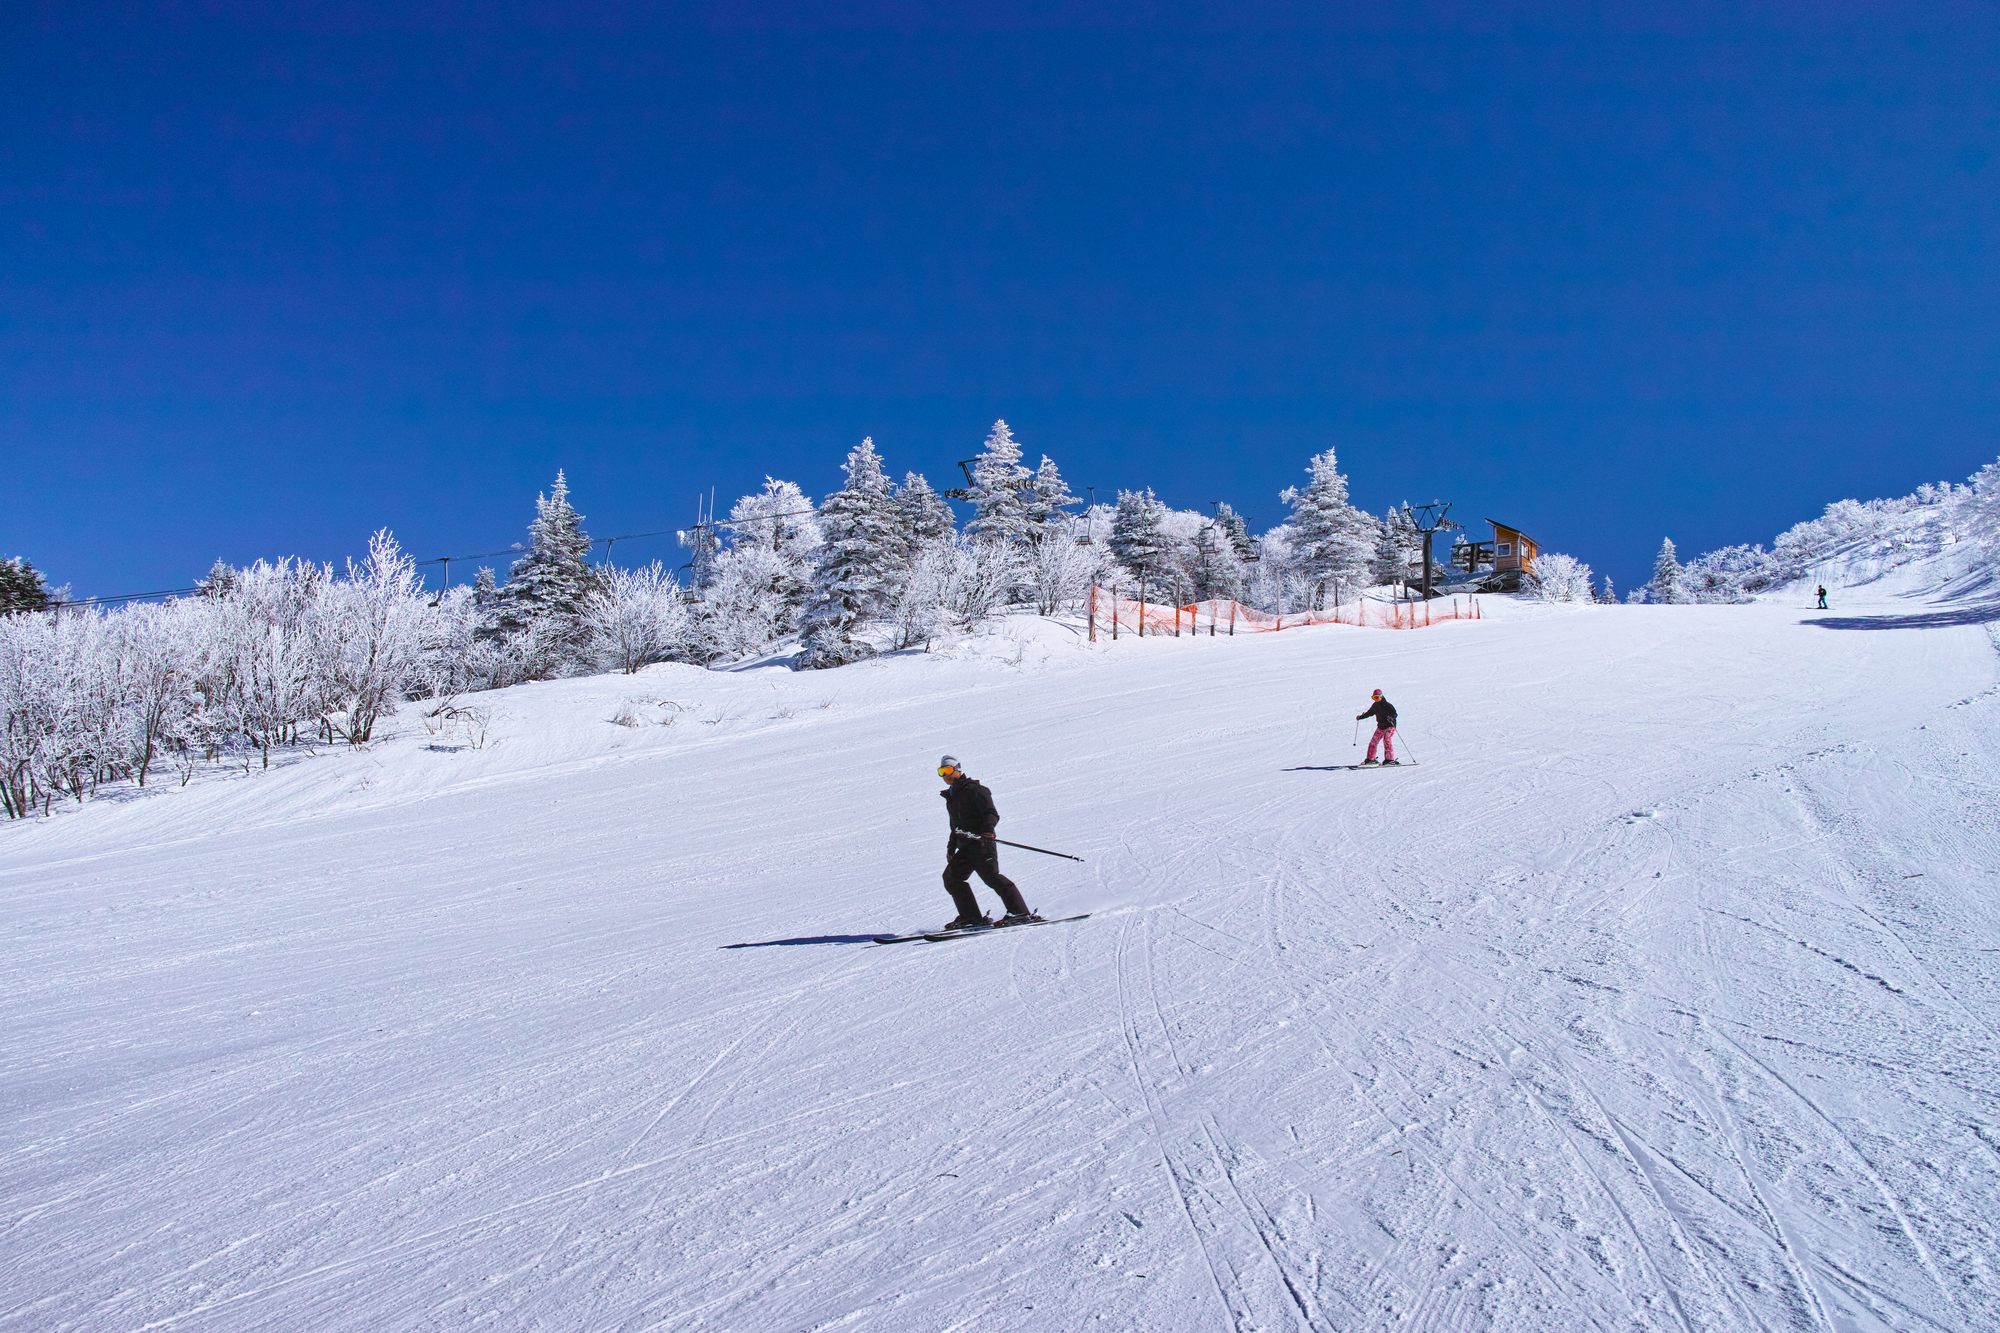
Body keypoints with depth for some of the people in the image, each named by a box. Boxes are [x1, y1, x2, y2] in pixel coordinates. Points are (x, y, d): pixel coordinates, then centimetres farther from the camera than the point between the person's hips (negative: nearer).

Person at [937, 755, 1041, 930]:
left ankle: (1021, 912, -18)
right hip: (965, 848, 9)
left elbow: (992, 813, -14)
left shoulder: (974, 790, -5)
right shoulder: (951, 796, 21)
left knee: (990, 875, -18)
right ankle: (971, 917, 1)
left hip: (981, 843, -9)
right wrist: (951, 845, 25)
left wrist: (988, 829, -32)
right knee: (951, 877, 1)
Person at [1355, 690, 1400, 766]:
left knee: (1387, 741, -20)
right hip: (1380, 727, 7)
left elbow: (1395, 714, -17)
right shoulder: (1375, 706, 7)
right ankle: (1371, 759, 13)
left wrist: (1391, 718, -38)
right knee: (1373, 742, 3)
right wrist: (1361, 717, 24)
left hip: (1389, 726, -7)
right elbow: (1369, 713, 23)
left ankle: (1390, 759, -18)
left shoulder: (1388, 705, -14)